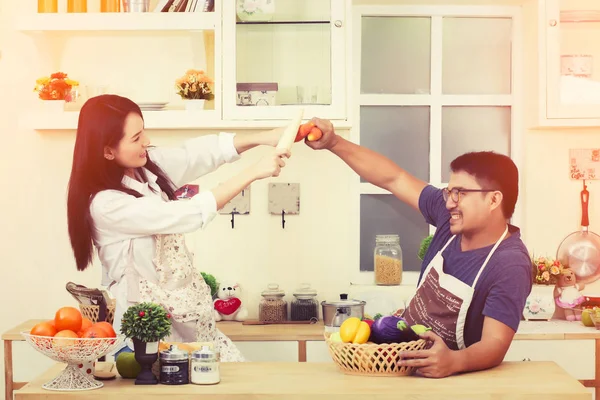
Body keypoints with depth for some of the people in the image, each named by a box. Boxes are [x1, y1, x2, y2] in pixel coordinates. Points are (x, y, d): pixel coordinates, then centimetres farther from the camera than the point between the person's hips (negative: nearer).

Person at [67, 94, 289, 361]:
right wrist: (253, 172, -24)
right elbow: (189, 215, -26)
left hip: (186, 313, 8)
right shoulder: (105, 204, -23)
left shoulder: (145, 165, 0)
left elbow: (202, 152, 0)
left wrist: (266, 137, -15)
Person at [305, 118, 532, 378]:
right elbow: (394, 178, 2)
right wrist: (333, 143, -3)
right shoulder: (451, 217, -3)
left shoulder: (509, 266, -21)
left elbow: (495, 345, -27)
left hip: (447, 379, -6)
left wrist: (453, 362, -47)